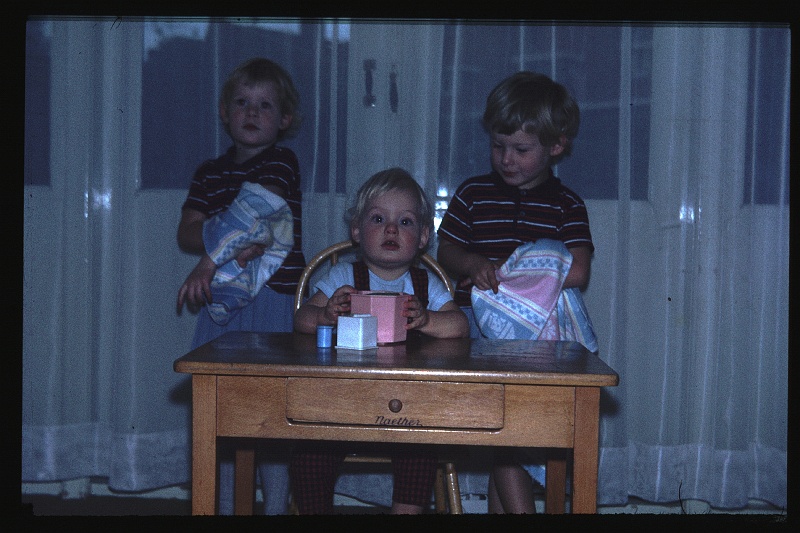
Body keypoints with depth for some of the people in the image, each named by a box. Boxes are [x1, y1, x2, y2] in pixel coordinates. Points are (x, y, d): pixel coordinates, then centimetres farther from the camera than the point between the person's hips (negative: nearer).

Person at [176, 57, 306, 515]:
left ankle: (276, 505, 7)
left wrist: (210, 262, -21)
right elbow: (187, 233, 5)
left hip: (273, 300, -5)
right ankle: (225, 504, 17)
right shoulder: (211, 172, 15)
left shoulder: (281, 162, 0)